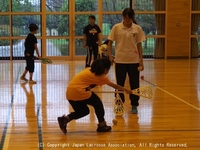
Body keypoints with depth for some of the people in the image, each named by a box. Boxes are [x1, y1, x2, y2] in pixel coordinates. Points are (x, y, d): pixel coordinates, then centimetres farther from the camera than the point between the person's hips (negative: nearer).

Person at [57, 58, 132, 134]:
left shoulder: (89, 70, 17)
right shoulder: (100, 76, 0)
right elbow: (113, 85, 10)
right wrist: (126, 90, 22)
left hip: (69, 94, 7)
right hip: (79, 91, -7)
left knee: (83, 111, 21)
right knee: (97, 103, 14)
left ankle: (65, 119, 2)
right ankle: (102, 125, 18)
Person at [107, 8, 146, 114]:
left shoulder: (137, 29, 0)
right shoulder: (116, 27, -3)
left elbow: (139, 45, 4)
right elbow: (110, 43, 3)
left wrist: (141, 60, 1)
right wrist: (110, 56, -7)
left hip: (134, 61, 0)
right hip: (120, 60, 0)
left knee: (134, 84, 5)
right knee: (119, 84, 8)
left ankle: (134, 105, 17)